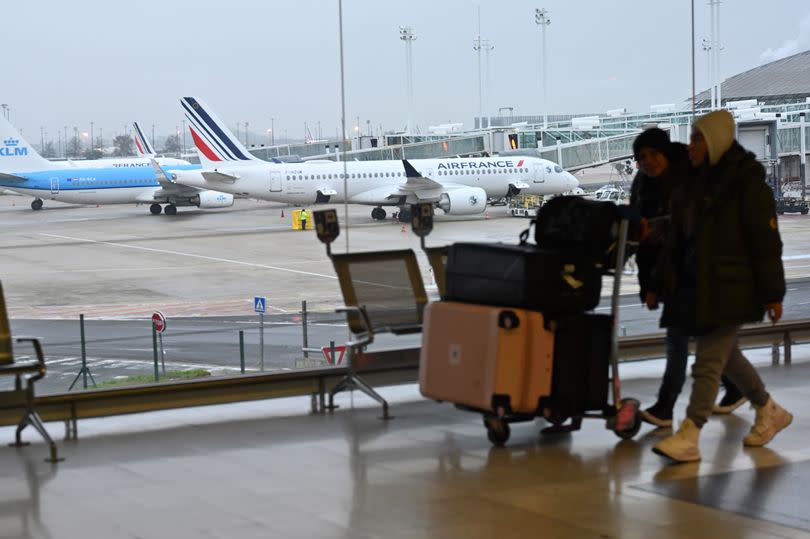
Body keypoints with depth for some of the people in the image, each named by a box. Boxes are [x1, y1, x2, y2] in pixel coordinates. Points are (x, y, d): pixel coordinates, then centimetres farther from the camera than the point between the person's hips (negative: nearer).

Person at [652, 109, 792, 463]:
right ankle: (769, 412, 36)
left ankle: (688, 439, -9)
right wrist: (668, 283, 9)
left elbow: (766, 240, -12)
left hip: (730, 288, -8)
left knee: (708, 361, -9)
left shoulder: (746, 181, -10)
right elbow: (678, 238, 14)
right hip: (699, 285, 8)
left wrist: (772, 292, -13)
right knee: (725, 355, 18)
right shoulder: (697, 182, 12)